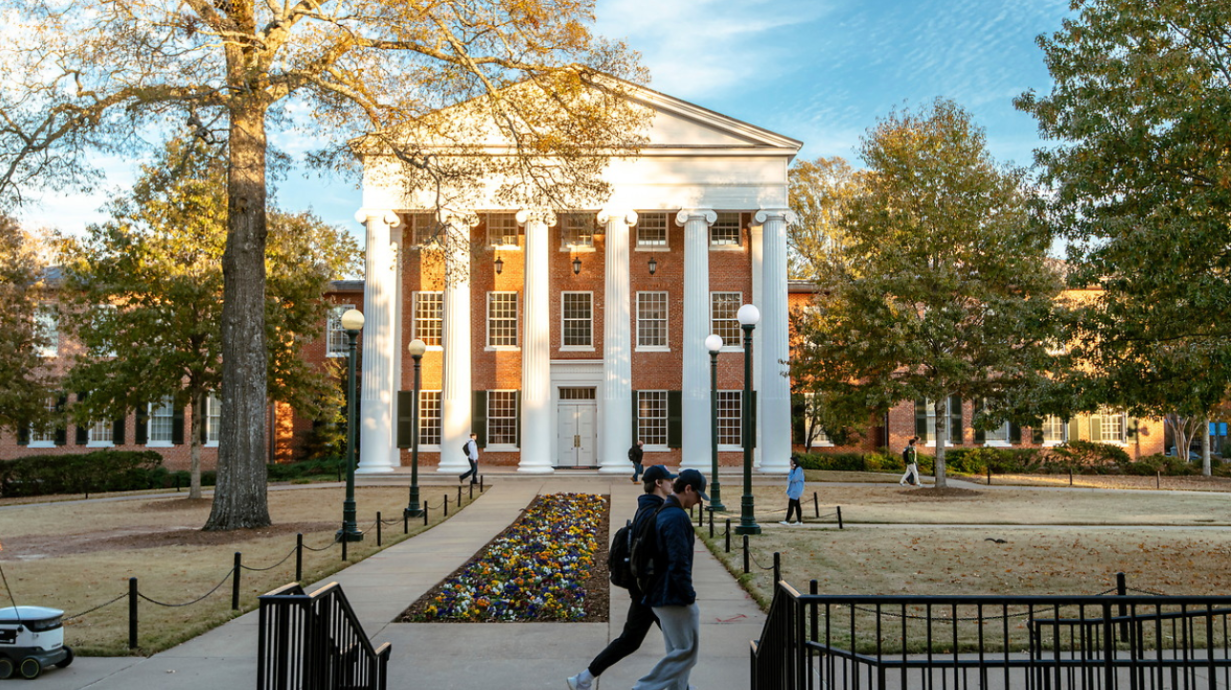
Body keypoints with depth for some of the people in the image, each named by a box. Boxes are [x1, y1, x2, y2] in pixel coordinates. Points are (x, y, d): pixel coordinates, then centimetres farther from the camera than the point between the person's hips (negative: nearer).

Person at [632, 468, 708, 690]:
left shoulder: (664, 512, 12)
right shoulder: (677, 517, -19)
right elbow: (679, 563, -23)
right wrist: (689, 595, -13)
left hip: (659, 594, 10)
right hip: (673, 596, -10)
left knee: (677, 651, 17)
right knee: (686, 650, -2)